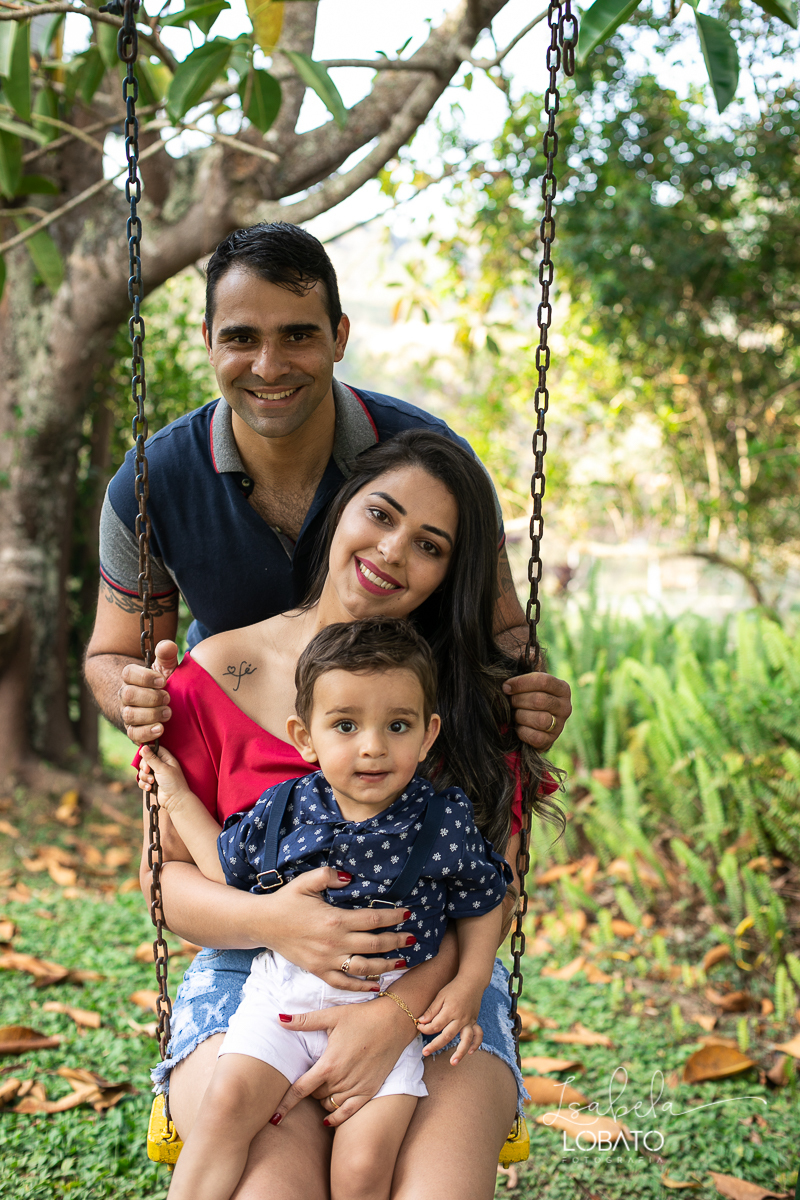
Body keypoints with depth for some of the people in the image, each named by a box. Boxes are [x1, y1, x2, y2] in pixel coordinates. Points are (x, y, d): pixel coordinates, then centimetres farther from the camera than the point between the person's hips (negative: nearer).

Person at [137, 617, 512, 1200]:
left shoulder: (446, 822, -7)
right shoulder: (282, 810, -2)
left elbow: (481, 904, 9)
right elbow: (228, 870, 16)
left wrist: (469, 986, -4)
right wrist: (178, 797, 14)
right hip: (283, 997, 2)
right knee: (227, 1103, -19)